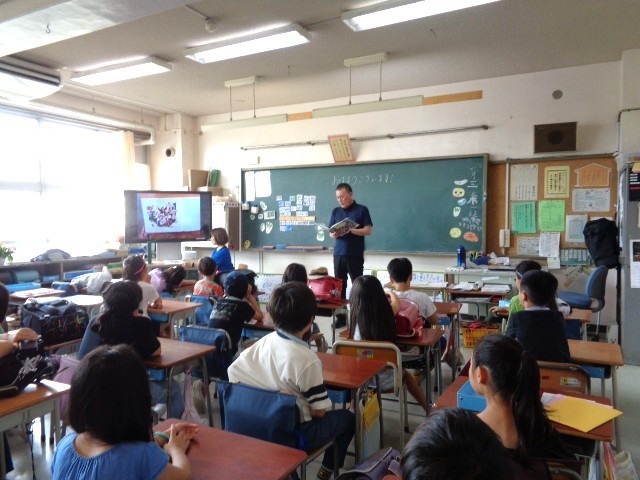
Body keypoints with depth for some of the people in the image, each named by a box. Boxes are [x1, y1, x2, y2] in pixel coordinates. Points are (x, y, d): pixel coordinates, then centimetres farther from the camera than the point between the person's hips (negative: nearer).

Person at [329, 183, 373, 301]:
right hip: (338, 253, 4)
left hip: (356, 254, -4)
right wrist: (334, 234, -10)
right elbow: (330, 232, 14)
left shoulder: (362, 210, 0)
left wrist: (350, 230, -17)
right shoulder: (336, 211, 13)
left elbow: (368, 230, -5)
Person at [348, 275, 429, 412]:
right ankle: (429, 409, 43)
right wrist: (391, 294, 34)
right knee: (405, 373, 33)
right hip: (385, 380, 1)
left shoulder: (357, 320, -18)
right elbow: (396, 305, 10)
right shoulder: (387, 314, -15)